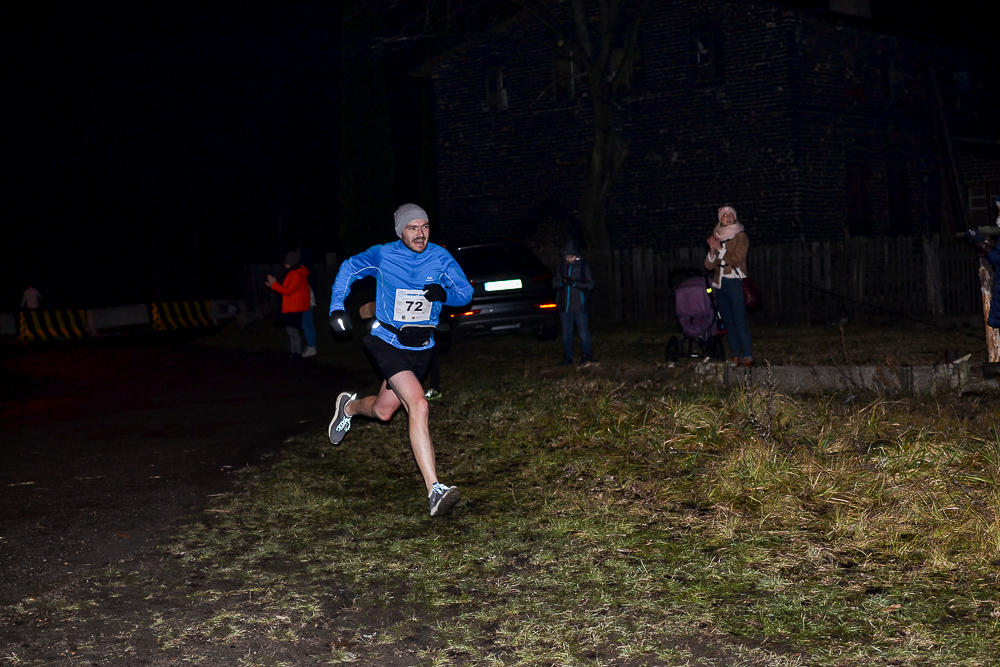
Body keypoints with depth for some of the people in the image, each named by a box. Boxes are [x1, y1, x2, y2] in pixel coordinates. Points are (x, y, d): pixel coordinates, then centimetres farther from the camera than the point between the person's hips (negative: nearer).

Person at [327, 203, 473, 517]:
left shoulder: (440, 257, -3)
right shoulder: (383, 255, -8)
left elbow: (466, 292, 1)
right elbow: (348, 269, 8)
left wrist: (444, 293, -20)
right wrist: (337, 308, -1)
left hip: (421, 348, 4)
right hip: (387, 343, -4)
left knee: (383, 411, 15)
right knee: (418, 405, -23)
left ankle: (349, 406, 53)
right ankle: (434, 491, -23)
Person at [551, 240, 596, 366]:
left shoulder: (584, 265, -3)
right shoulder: (562, 265, 8)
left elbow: (590, 284, -7)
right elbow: (554, 282, 9)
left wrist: (575, 283, -21)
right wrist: (562, 282, -14)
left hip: (580, 305, -4)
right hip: (565, 305, 4)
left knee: (584, 333, -4)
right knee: (566, 333, 10)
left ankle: (586, 357, 5)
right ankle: (567, 357, 19)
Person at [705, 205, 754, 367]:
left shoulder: (740, 236, 1)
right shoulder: (716, 237, 16)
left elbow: (737, 259, -11)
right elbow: (709, 265, 10)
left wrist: (720, 249, -11)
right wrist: (712, 250, -7)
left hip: (735, 282, -6)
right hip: (720, 284, 6)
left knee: (739, 321, -14)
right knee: (728, 322, 5)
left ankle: (748, 358, -17)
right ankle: (736, 357, 7)